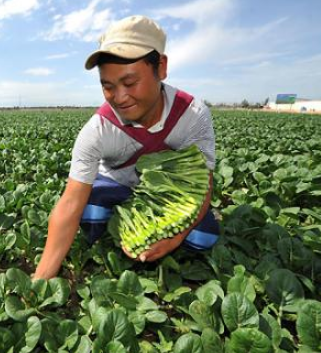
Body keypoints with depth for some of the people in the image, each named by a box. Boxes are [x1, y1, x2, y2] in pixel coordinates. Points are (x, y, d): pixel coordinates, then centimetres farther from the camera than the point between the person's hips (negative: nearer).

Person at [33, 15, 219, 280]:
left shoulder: (195, 115, -27)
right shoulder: (96, 132, -30)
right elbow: (71, 203, -30)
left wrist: (176, 235, -40)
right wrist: (41, 278, -35)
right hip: (116, 186, -1)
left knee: (204, 237, -19)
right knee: (90, 216, -32)